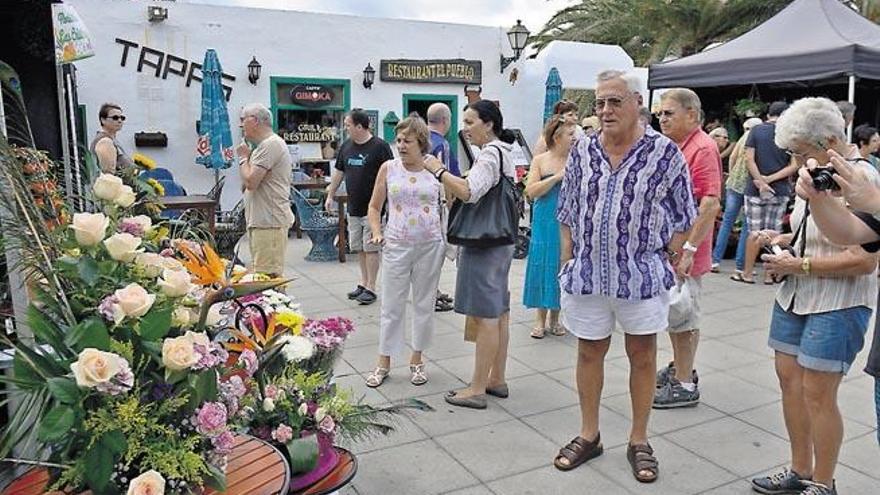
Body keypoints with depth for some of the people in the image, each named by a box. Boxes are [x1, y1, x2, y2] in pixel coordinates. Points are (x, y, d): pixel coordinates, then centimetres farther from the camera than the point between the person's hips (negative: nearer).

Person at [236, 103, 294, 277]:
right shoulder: (264, 145, 21)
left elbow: (250, 182, -20)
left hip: (269, 223, -11)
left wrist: (244, 157, -4)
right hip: (261, 221, 11)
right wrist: (246, 157, 10)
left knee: (268, 277, -11)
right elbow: (245, 184, 21)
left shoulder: (270, 144, -13)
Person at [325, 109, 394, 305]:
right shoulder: (346, 146, 10)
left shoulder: (379, 147, -11)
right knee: (359, 248, 13)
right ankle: (363, 283, 25)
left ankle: (371, 287, 6)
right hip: (353, 207, 7)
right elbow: (338, 172, 19)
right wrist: (330, 195, 19)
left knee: (371, 248, -2)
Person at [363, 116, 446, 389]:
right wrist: (377, 233, -3)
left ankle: (417, 360, 26)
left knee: (424, 304, 10)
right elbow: (374, 207, 8)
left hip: (430, 246, 0)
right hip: (397, 246, 0)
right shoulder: (388, 168, 2)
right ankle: (384, 363, 19)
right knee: (392, 306, 5)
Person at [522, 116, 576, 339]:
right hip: (545, 223, -1)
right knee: (543, 265, 3)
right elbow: (531, 191, -9)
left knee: (562, 266, 6)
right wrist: (556, 177, -16)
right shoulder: (540, 161, 0)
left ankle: (554, 318, 22)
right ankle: (540, 319, 16)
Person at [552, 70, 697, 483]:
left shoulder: (665, 152, -5)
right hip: (587, 272, 3)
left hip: (643, 274, -2)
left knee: (642, 356, 10)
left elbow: (681, 216, 1)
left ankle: (639, 442, 28)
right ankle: (588, 436, 30)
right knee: (589, 353, 13)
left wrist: (672, 263, -1)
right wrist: (567, 260, 6)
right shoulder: (582, 150, 3)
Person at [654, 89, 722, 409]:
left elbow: (711, 203, -23)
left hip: (683, 251, -9)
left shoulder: (703, 148, -15)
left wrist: (689, 249, -25)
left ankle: (684, 386, 13)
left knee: (682, 318, 1)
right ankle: (679, 368, 34)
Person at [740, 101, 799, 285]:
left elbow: (749, 158, -8)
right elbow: (794, 165, -5)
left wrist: (761, 181, -9)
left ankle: (748, 273, 10)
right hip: (780, 191, 1)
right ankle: (769, 275, 12)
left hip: (755, 189, 0)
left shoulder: (756, 130, 0)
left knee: (754, 232, 5)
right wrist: (770, 179, -6)